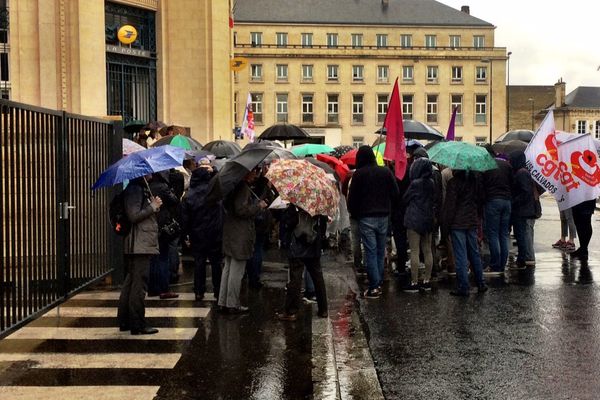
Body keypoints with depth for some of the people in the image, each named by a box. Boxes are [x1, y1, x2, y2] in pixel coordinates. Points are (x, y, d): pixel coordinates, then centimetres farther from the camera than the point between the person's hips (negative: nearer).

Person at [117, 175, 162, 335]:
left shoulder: (142, 188, 19)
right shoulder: (135, 189, -13)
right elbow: (134, 216, -20)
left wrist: (154, 205, 7)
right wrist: (153, 207, -12)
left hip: (141, 244, 11)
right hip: (139, 245, -11)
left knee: (131, 282, 15)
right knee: (139, 284, -7)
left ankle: (124, 321, 23)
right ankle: (137, 325, -2)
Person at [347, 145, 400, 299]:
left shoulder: (358, 174, -8)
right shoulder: (386, 172, 2)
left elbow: (352, 198, -5)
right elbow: (396, 195, 4)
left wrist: (353, 213, 11)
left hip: (366, 218, -3)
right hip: (383, 217, 4)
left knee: (370, 252, -2)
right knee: (380, 251, 13)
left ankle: (374, 287, -5)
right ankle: (379, 283, 16)